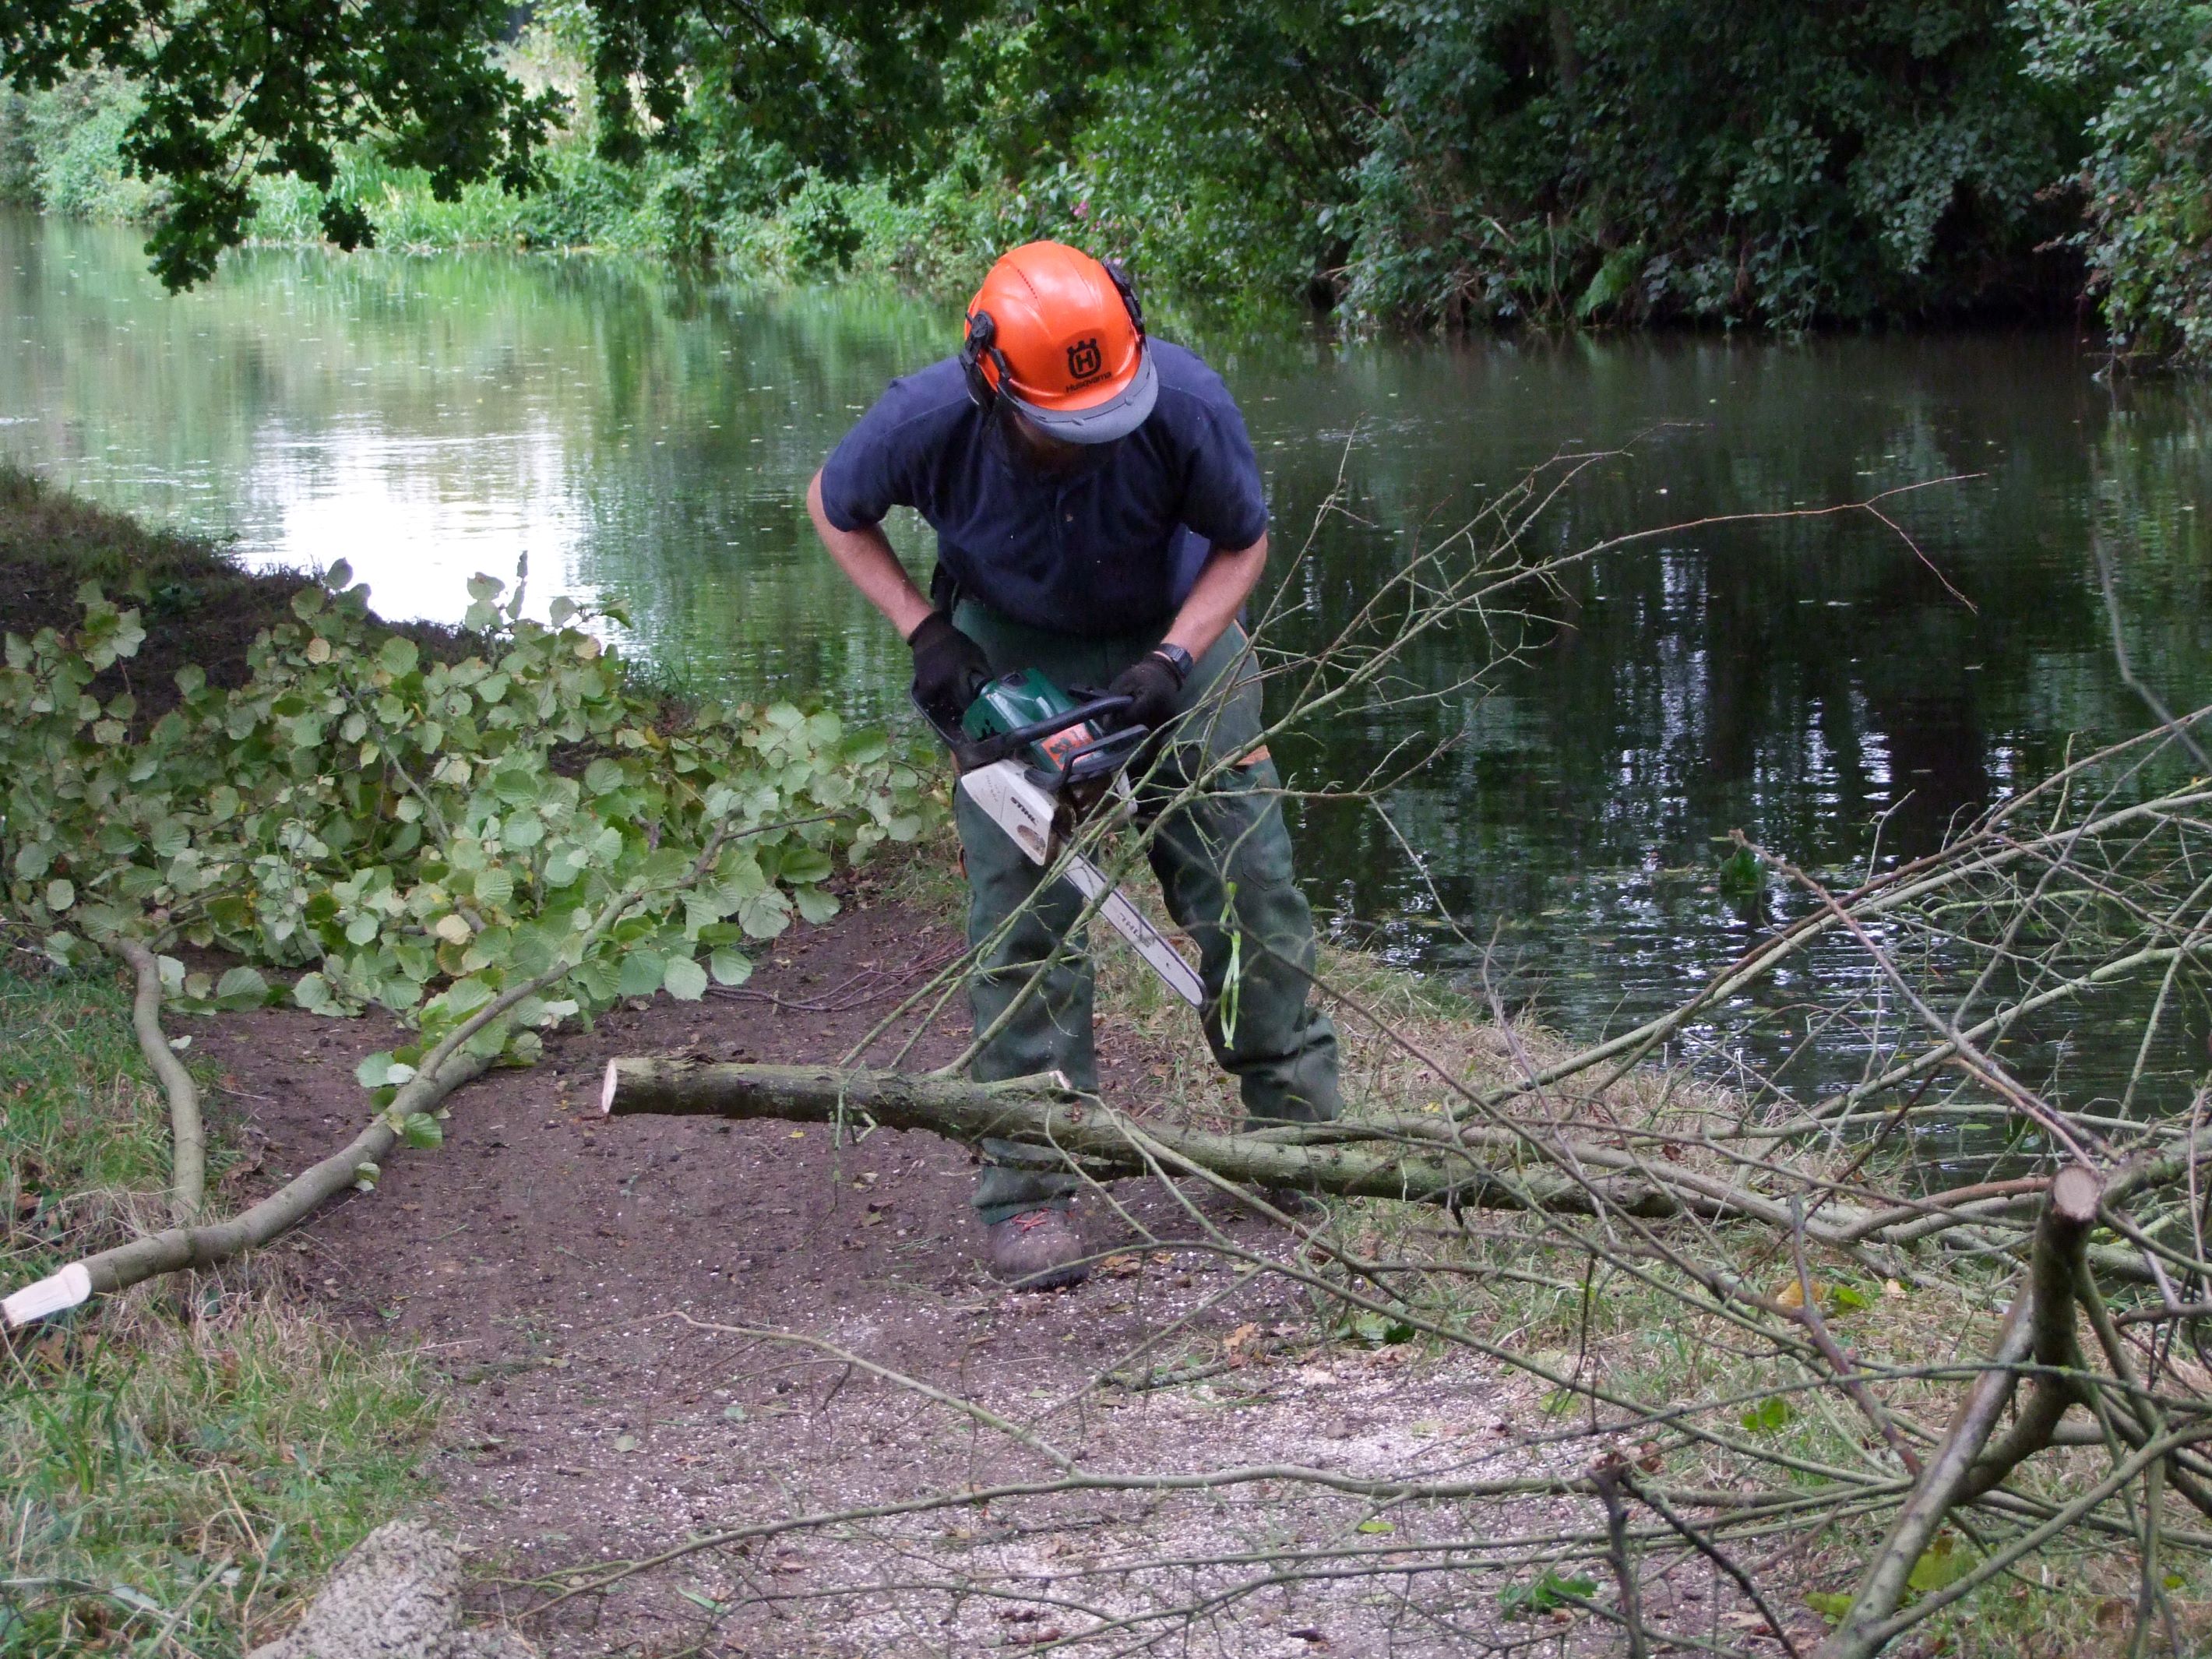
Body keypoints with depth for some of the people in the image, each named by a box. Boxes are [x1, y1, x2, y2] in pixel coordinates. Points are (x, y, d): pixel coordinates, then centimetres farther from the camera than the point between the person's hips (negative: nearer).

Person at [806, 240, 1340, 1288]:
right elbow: (835, 508, -8)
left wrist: (1172, 661, -25)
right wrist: (923, 632, -17)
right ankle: (1026, 1189, -4)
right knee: (1023, 917, -8)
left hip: (1173, 639, 1)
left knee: (1249, 890, 2)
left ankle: (1303, 1133, 17)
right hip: (1011, 653, -1)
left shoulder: (1185, 404, -32)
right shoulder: (929, 422, -31)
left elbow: (1244, 542, -12)